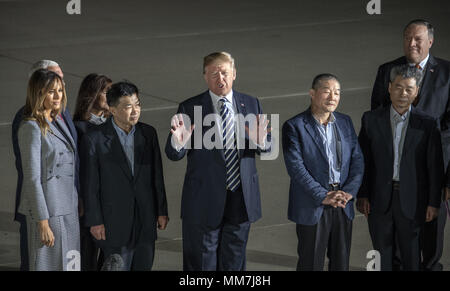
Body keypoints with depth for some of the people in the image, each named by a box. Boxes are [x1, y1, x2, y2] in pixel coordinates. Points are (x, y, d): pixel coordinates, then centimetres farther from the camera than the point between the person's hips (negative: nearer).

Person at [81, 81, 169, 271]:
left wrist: (162, 211, 8)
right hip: (115, 224, -4)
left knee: (144, 267, 9)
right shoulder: (94, 139, -8)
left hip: (145, 222, 4)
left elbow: (157, 176, 9)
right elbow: (90, 185, -6)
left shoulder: (148, 133, 5)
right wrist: (95, 221, -8)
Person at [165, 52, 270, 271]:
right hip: (204, 201, -3)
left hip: (242, 200, 3)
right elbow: (174, 155, -8)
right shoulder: (190, 109, -6)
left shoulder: (251, 104, 4)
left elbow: (266, 149, 3)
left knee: (234, 263, 15)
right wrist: (178, 142, -32)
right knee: (201, 263, 5)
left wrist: (260, 140, -21)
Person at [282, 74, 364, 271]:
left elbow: (357, 160, 6)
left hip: (343, 206, 5)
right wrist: (323, 196, -20)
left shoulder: (345, 122, 10)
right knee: (311, 264, 2)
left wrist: (349, 191, -9)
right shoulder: (294, 126, -7)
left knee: (341, 262, 12)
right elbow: (296, 167, -15)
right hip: (312, 207, -5)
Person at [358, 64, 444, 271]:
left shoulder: (427, 124, -1)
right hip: (380, 199, 1)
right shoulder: (371, 120, 3)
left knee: (411, 256, 5)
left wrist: (434, 203, -3)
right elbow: (362, 160, 5)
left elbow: (435, 167, 0)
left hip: (411, 200, -1)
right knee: (382, 255, 8)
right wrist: (362, 195, 0)